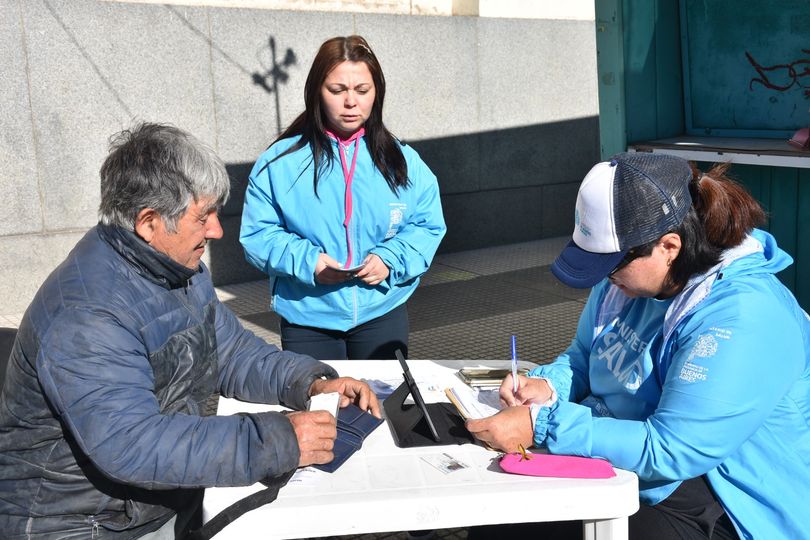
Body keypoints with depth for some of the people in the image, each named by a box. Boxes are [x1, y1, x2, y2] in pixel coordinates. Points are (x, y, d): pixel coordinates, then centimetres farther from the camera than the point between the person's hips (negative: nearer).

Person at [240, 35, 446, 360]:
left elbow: (427, 227, 2)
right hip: (306, 319, -1)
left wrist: (390, 259, -15)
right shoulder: (280, 162, -5)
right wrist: (306, 261, -21)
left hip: (383, 314, 2)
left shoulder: (403, 161, 2)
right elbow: (257, 235, -4)